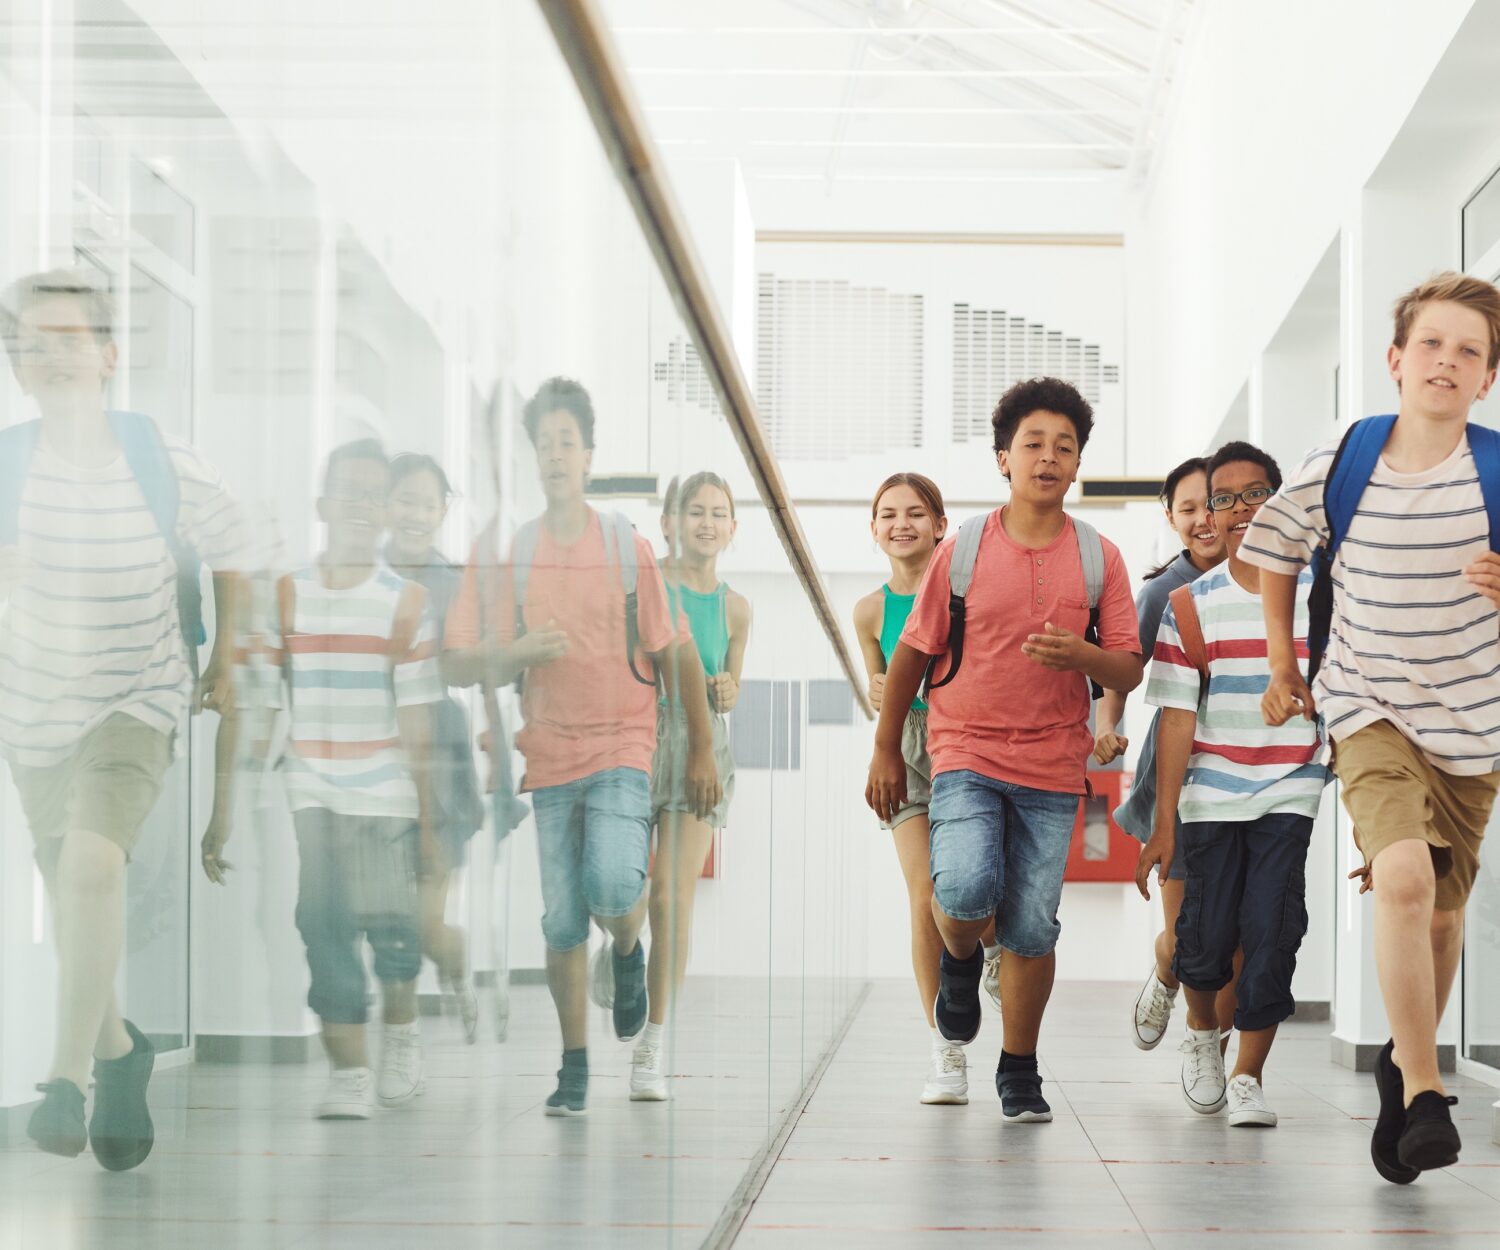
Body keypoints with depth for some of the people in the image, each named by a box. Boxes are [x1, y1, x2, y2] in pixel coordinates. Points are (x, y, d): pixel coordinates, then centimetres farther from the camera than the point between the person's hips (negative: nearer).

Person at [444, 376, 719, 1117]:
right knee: (562, 922, 2)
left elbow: (676, 653, 6)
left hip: (621, 748, -2)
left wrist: (701, 751, 3)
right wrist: (521, 652, -17)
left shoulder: (628, 549, 2)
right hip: (549, 754, 2)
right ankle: (574, 1066, 16)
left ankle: (628, 954, 12)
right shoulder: (505, 555, 3)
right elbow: (462, 664, 2)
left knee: (613, 884, -23)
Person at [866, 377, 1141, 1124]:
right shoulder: (962, 552, 0)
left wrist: (1082, 655, -20)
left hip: (1053, 765, 1)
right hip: (966, 753, -1)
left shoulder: (1099, 559, 3)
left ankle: (1019, 1070, 18)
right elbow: (912, 652, 7)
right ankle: (960, 959, 12)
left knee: (1033, 928, 1)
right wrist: (885, 752, 9)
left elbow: (1129, 672, 3)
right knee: (967, 888, -23)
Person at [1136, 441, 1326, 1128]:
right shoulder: (1190, 606, 1)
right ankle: (1202, 1034, 32)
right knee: (1207, 936, 1)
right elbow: (1177, 717, -2)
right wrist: (1163, 825, -5)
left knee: (1271, 934, -9)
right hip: (1210, 797, 0)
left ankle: (1248, 1076, 4)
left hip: (1289, 795, 0)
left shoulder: (1319, 595, 3)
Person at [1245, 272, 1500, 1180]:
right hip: (1369, 707, -2)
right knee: (1404, 875, -24)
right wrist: (1284, 665, 12)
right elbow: (1278, 554, 10)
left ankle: (1406, 1060, 39)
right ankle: (1425, 1093, -15)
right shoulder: (1338, 463, -8)